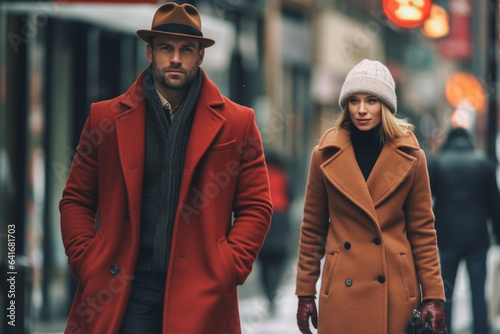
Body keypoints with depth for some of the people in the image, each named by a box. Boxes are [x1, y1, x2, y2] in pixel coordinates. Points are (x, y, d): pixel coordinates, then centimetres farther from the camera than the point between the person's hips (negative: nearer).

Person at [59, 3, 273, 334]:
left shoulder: (236, 123, 6)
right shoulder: (106, 118, 8)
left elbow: (256, 207, 7)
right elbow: (75, 200, 11)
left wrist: (227, 268, -5)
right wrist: (86, 265, -1)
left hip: (201, 294, 0)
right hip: (125, 291, 0)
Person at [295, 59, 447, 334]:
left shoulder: (410, 157, 3)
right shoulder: (326, 156, 3)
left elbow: (422, 229, 5)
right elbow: (312, 229, 9)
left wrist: (433, 296, -1)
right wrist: (305, 293, 6)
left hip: (396, 290, 0)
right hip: (342, 291, 0)